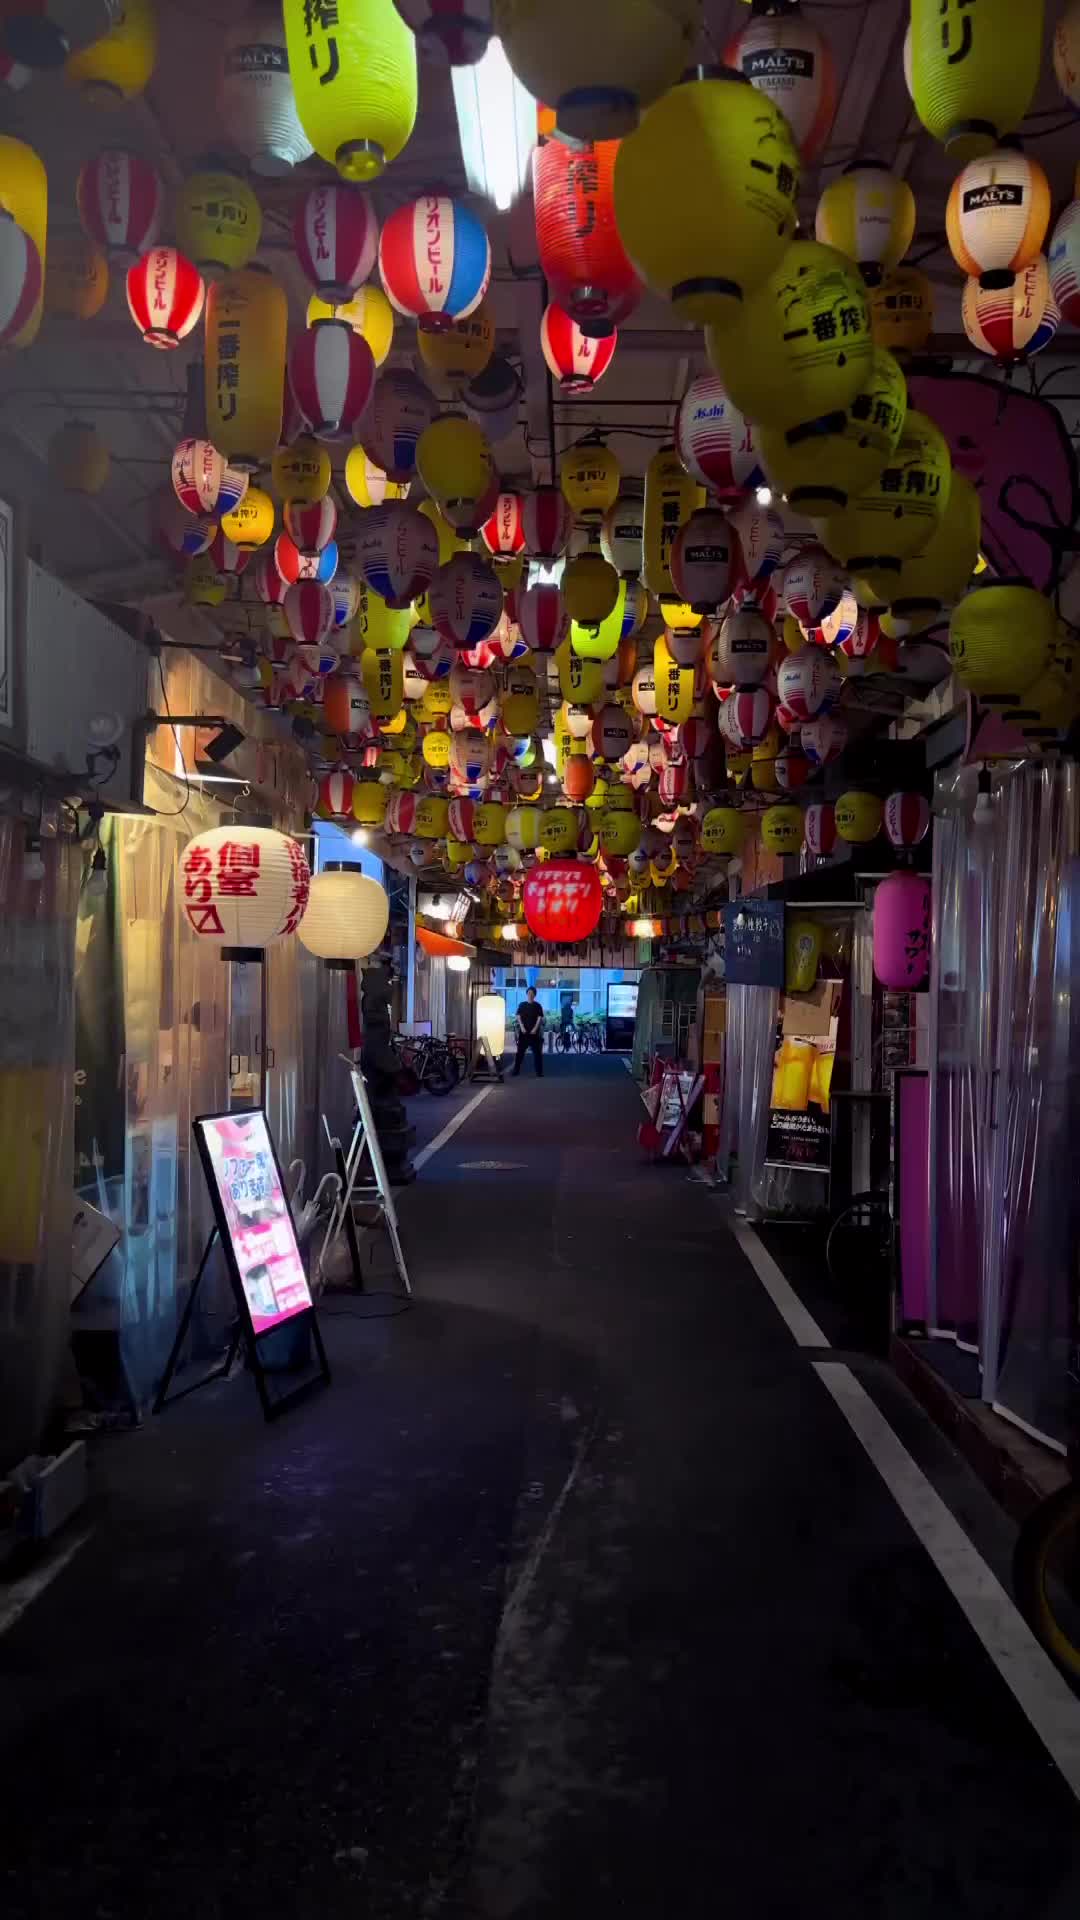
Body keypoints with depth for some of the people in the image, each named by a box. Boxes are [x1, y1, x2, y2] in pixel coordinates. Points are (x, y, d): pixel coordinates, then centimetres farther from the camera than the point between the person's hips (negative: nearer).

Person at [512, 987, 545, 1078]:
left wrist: (535, 1029, -14)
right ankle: (516, 1071, 3)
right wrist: (522, 1027, -11)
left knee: (537, 1052, -1)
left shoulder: (537, 1006, 3)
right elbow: (518, 1017, 2)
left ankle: (539, 1072, 1)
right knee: (520, 1052, 0)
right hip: (523, 1032, 1)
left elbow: (539, 1018, -2)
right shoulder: (522, 1005, 6)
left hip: (534, 1032, -1)